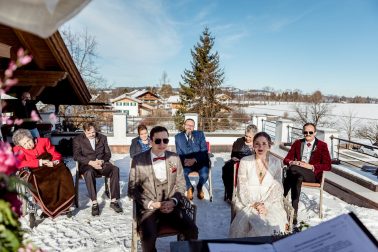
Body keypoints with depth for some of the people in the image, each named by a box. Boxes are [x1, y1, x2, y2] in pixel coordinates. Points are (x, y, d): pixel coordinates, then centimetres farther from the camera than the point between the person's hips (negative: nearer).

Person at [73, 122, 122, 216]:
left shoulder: (102, 138, 13)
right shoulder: (78, 140, 5)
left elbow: (108, 153, 9)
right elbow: (76, 156, -7)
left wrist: (102, 161, -14)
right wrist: (90, 162, -21)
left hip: (101, 163, 3)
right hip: (87, 165, -2)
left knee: (115, 169, -28)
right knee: (89, 172, -39)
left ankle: (114, 201, -23)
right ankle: (94, 203, -32)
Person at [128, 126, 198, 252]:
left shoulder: (175, 158, 4)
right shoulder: (138, 160, -5)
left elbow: (180, 184, 9)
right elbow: (132, 189, -1)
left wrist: (173, 201, -9)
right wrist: (150, 203, -13)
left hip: (170, 206, 3)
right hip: (147, 208, -2)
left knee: (192, 230, -18)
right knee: (148, 236, -29)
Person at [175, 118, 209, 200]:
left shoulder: (200, 134, 6)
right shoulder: (178, 137, 7)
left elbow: (204, 150, -2)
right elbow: (179, 153, 4)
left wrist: (195, 160, -19)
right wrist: (184, 160, -18)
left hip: (200, 162, 0)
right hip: (186, 162, 1)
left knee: (204, 175, -29)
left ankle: (199, 187, 10)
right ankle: (189, 188, 5)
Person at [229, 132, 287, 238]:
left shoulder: (276, 162, 2)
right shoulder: (245, 161, -2)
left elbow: (277, 188, 0)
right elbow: (242, 187, -2)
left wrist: (265, 204, -14)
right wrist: (253, 204, -15)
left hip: (269, 202, 1)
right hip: (248, 202, -1)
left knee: (274, 222, -25)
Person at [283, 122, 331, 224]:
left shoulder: (322, 145, 8)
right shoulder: (297, 143, 18)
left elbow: (327, 166, 0)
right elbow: (286, 159, 13)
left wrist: (311, 166, -15)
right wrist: (292, 162, -12)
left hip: (313, 174, -3)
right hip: (298, 172, 3)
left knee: (293, 169, -35)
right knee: (298, 178, -36)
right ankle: (294, 212, -37)